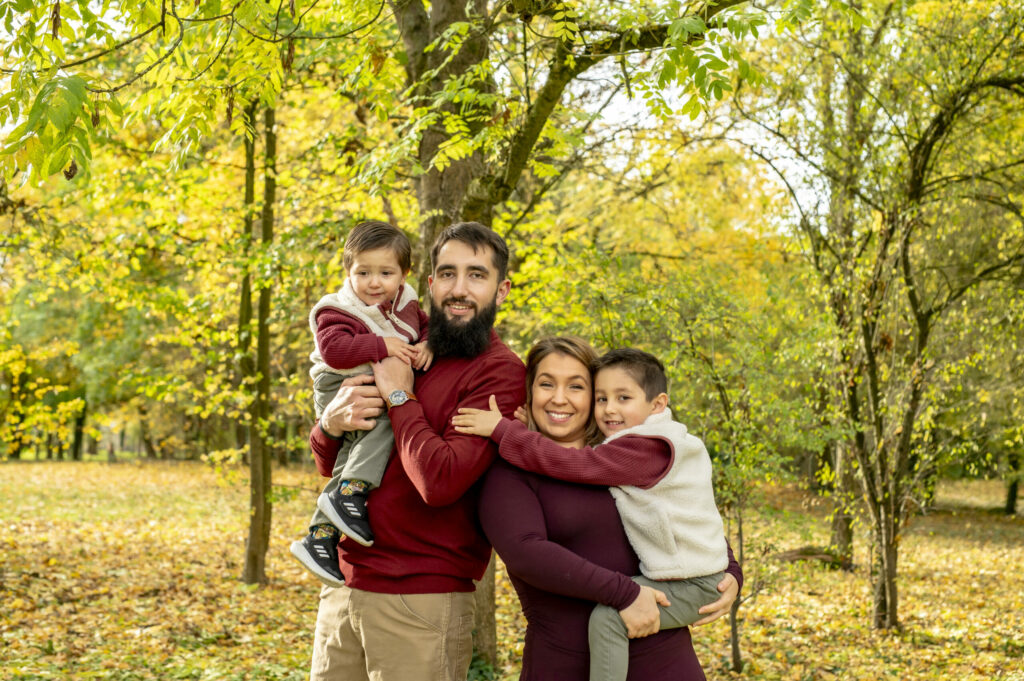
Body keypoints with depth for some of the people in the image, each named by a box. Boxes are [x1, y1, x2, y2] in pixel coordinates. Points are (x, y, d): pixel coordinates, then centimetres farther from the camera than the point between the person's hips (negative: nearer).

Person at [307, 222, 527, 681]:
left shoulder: (500, 372, -11)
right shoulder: (404, 350, 9)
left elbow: (441, 481, -24)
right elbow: (328, 464, 14)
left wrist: (399, 397, -13)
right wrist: (330, 424, -8)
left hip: (419, 604, -6)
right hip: (344, 588, 6)